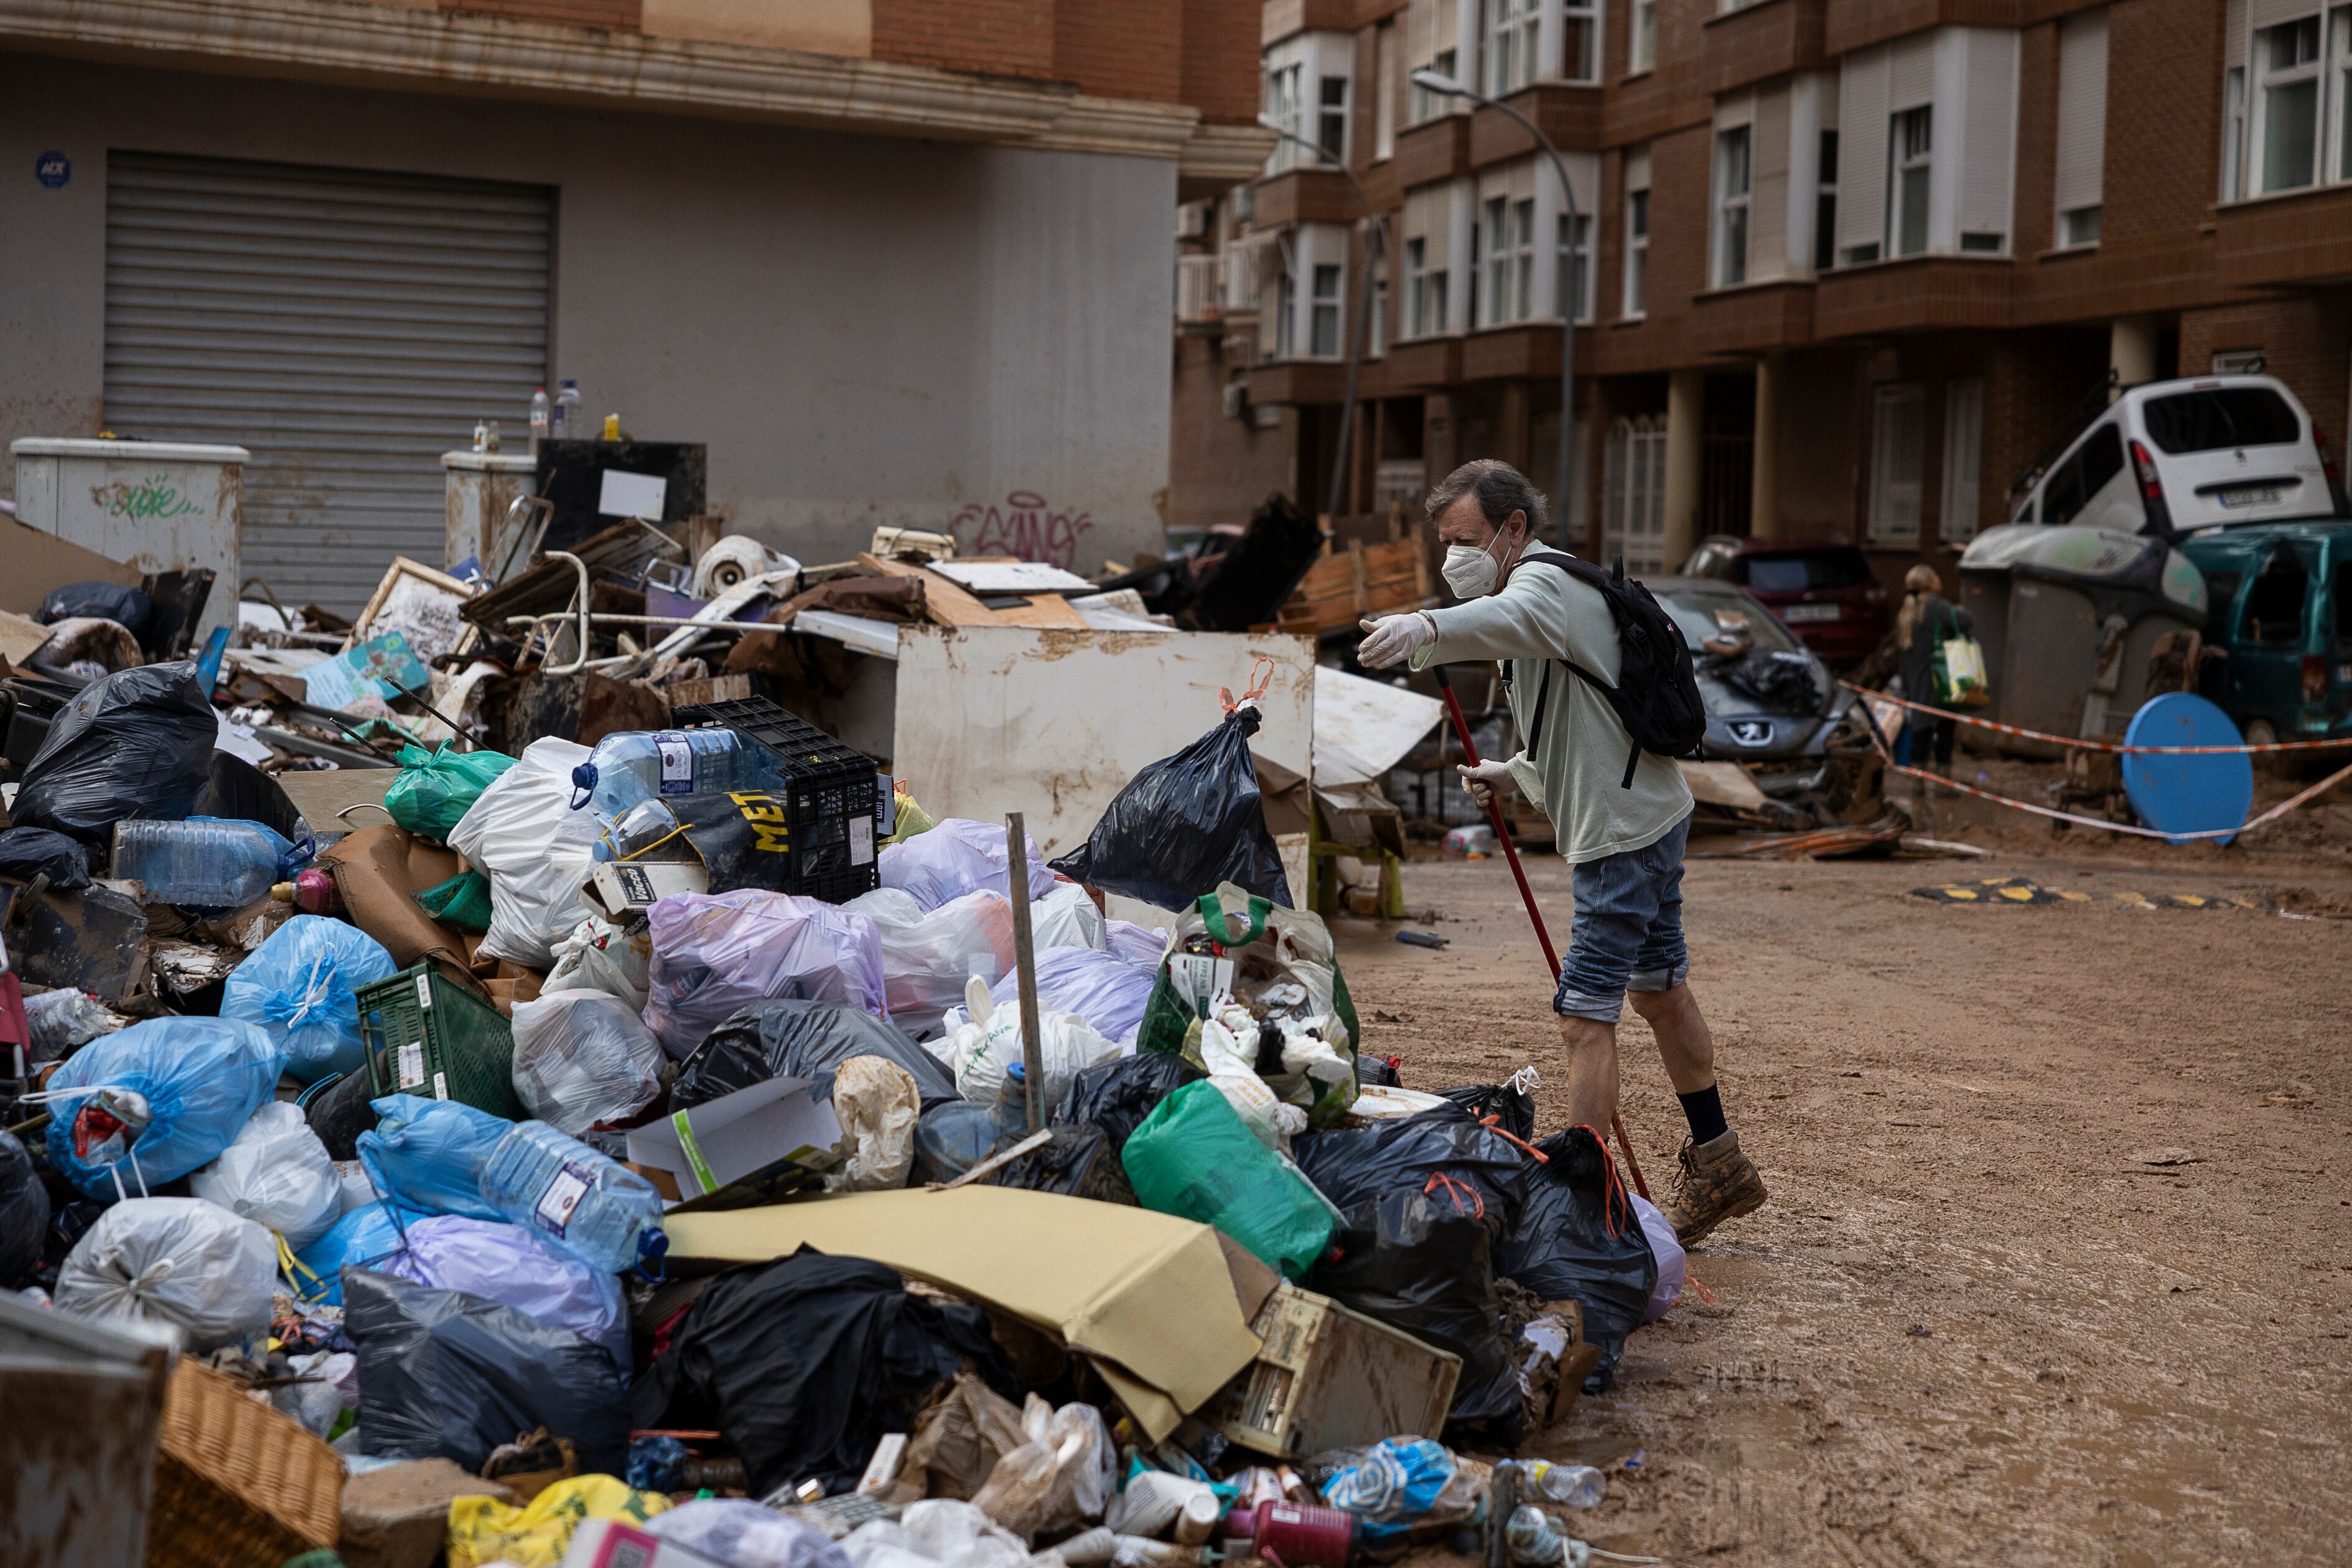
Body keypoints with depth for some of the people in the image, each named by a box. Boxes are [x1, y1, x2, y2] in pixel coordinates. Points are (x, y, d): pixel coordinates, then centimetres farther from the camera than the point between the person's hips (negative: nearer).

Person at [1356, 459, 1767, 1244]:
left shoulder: (1546, 581, -16)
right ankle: (1719, 1168, 36)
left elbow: (1512, 617, -44)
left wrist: (1426, 627, -63)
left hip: (1623, 829, -12)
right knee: (1659, 990, 22)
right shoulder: (1549, 590, 18)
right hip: (1647, 814, 12)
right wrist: (1514, 773, 15)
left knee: (1585, 1018, -11)